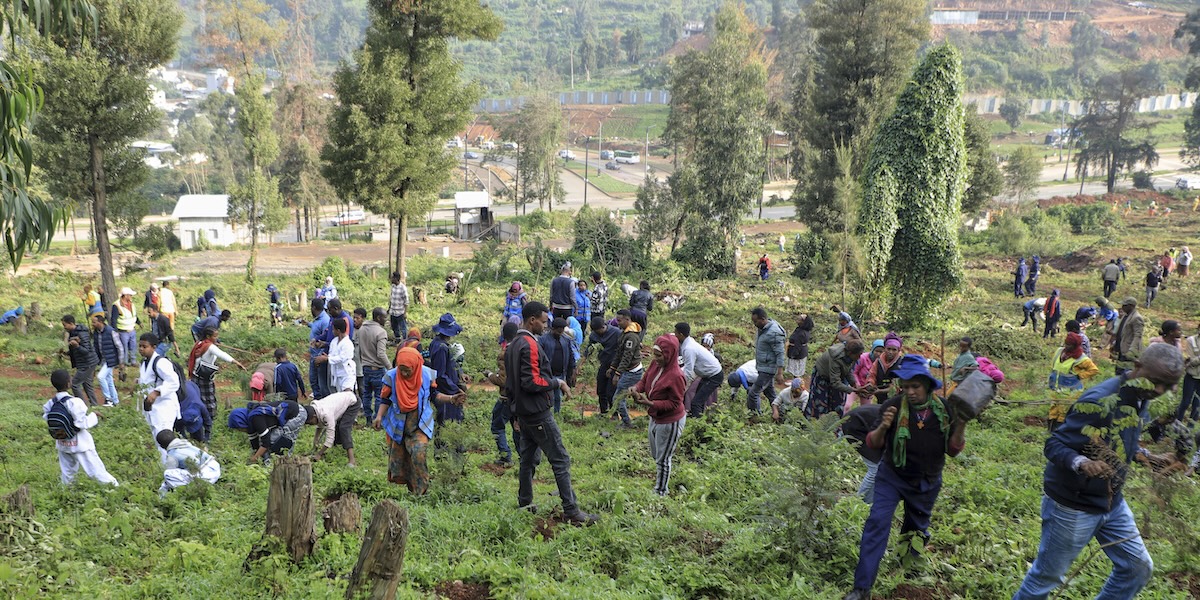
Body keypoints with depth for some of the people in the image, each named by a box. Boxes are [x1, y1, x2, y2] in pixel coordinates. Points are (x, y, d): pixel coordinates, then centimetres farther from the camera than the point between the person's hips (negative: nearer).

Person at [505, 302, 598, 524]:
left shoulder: (513, 345, 12)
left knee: (529, 457, 17)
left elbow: (511, 380, 19)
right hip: (538, 412, -10)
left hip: (523, 411, 10)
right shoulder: (529, 345, -18)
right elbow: (531, 381, -24)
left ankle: (525, 503, 24)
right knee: (560, 460, -7)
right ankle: (571, 511, -6)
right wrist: (557, 383, -14)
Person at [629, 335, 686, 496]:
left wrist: (650, 403, -33)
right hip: (655, 417, 8)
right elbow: (645, 380, 5)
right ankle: (661, 479, 50)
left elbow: (675, 403, -24)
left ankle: (660, 492, 30)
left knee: (662, 459, 10)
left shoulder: (675, 376, -30)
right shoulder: (655, 365, -9)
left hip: (670, 422, -8)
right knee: (655, 454, 26)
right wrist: (636, 389, -18)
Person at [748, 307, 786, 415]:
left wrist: (779, 373, -23)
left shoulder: (773, 333, -25)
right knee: (770, 393, 19)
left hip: (768, 369, -10)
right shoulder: (762, 328, 4)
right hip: (762, 367, 10)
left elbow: (780, 354, -23)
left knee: (753, 393, -11)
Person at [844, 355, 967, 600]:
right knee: (877, 522, -16)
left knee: (916, 529, 22)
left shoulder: (944, 409, -11)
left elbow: (952, 450, -6)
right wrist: (883, 427, -35)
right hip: (892, 478, -3)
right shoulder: (893, 406, -17)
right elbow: (873, 444, -15)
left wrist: (960, 426, -23)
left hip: (927, 484, 3)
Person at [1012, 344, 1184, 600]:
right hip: (1073, 506, -8)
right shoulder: (1099, 401, -27)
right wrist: (1081, 462, -44)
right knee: (1048, 575, 5)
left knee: (1139, 567, 15)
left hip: (1112, 502, 8)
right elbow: (1054, 444, -27)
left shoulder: (1141, 400, 0)